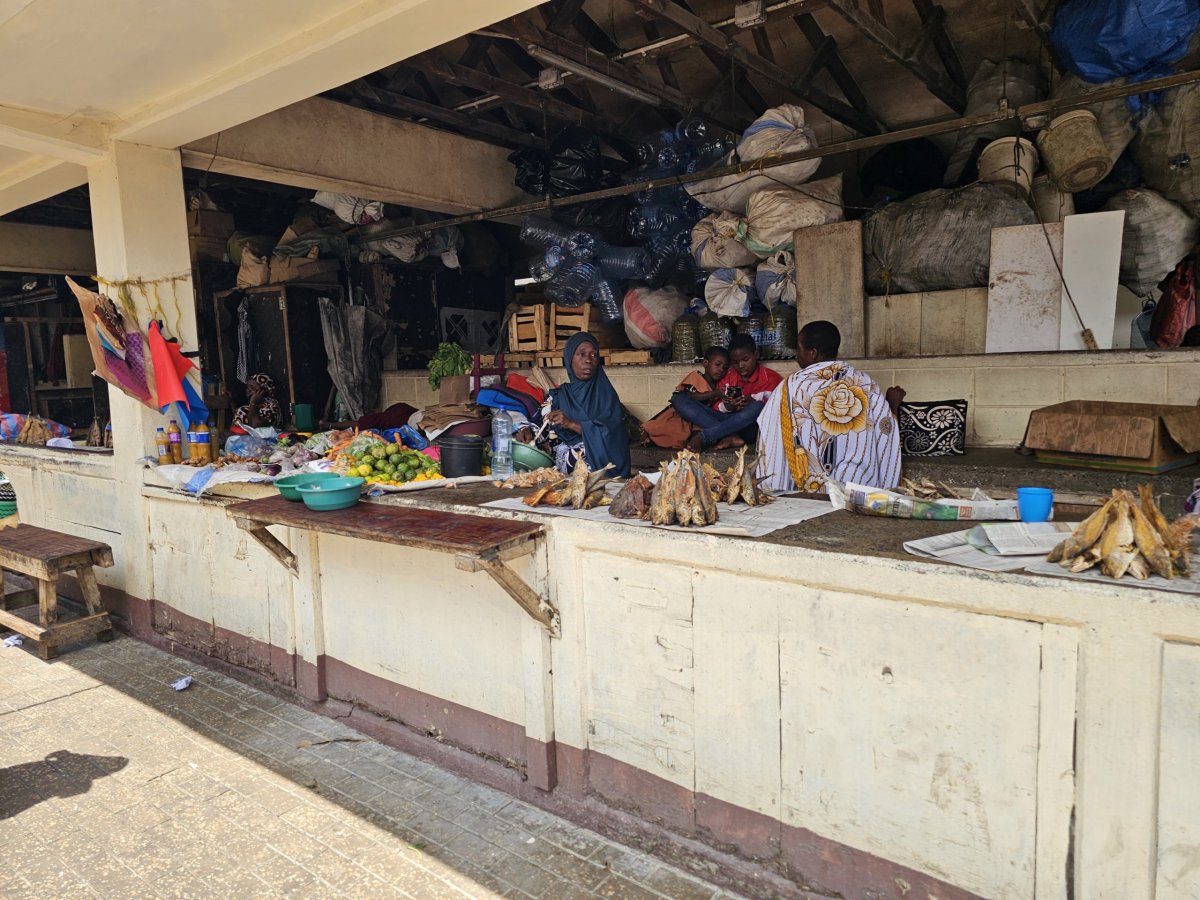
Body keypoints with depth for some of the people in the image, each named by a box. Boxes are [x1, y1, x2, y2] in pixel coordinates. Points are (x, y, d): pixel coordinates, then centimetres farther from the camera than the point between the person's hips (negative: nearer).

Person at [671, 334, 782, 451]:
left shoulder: (770, 377, 2)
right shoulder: (728, 376, 12)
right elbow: (715, 405, 7)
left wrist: (753, 402, -21)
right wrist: (727, 407, -16)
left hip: (749, 427, -3)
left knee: (757, 407, -39)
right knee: (679, 400, -12)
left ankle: (702, 437, -30)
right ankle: (730, 437, -30)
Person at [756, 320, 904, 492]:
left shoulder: (793, 385, -8)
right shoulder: (865, 382, -1)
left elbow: (770, 438, -5)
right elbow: (887, 431, 3)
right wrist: (892, 404, 22)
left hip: (812, 487, -2)